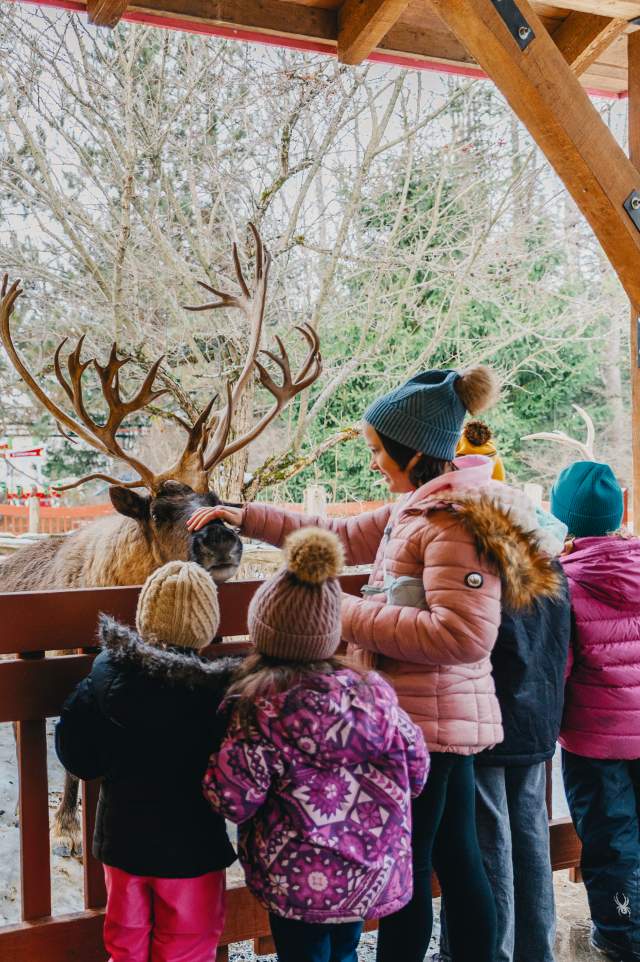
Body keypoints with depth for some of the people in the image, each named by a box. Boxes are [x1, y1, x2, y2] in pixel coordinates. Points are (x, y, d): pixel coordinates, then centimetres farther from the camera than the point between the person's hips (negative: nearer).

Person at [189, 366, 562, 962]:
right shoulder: (415, 508, 10)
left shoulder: (454, 521, -19)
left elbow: (464, 635, -28)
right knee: (455, 857, 18)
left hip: (425, 717, -10)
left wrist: (354, 615, -21)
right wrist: (244, 517, 18)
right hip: (445, 719, 10)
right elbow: (340, 535, 20)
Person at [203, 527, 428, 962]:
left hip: (301, 883, -5)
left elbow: (233, 799, -18)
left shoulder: (264, 705, -20)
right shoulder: (374, 692, -5)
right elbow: (415, 768, 3)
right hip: (371, 878, 5)